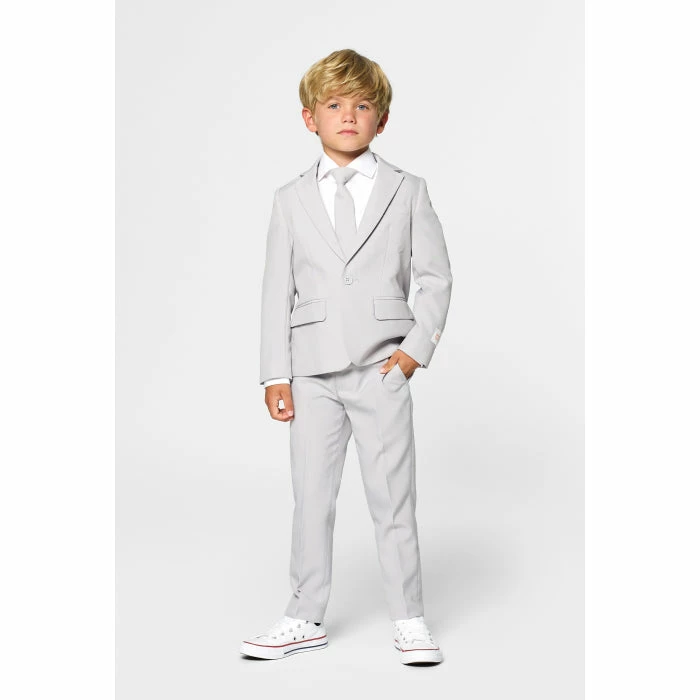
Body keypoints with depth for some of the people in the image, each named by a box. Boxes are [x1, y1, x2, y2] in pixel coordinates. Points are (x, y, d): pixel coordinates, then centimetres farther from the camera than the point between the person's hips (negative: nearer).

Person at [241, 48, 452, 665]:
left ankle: (409, 620, 16)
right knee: (311, 499, 8)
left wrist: (416, 347, -6)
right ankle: (306, 618, 22)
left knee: (393, 499, 3)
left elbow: (436, 277, 5)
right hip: (313, 374, 2)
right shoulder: (291, 199, 8)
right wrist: (276, 374, 2)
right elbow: (278, 290, 7)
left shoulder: (407, 191, 5)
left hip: (382, 371, -2)